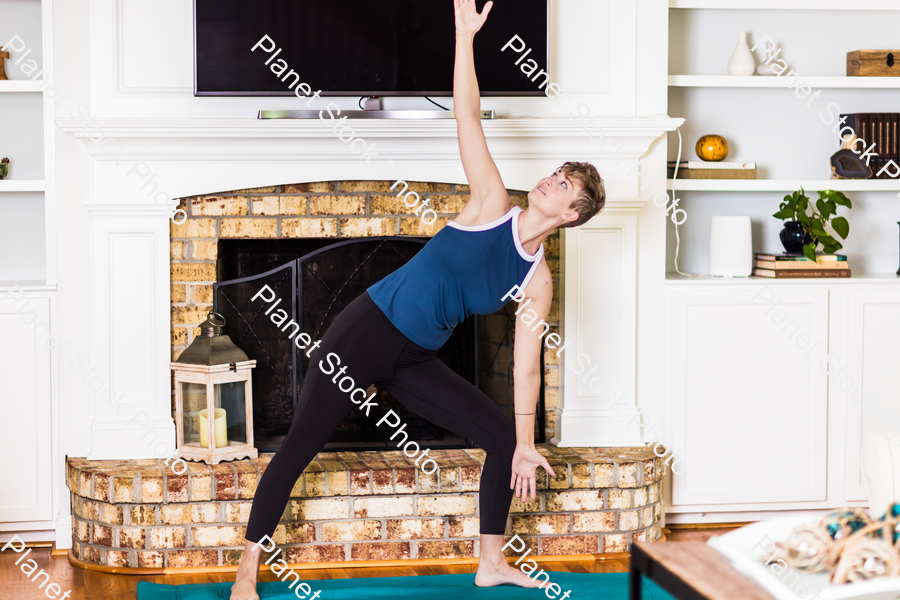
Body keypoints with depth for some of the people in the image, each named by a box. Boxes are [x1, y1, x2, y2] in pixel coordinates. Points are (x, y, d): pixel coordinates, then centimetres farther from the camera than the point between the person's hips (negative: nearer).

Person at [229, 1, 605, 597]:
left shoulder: (537, 281, -1)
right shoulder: (493, 206, -7)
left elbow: (526, 364, 0)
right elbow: (468, 118, -11)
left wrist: (525, 442, -4)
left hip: (415, 360, 4)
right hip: (368, 330, -4)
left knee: (503, 437, 2)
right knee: (300, 446, -5)